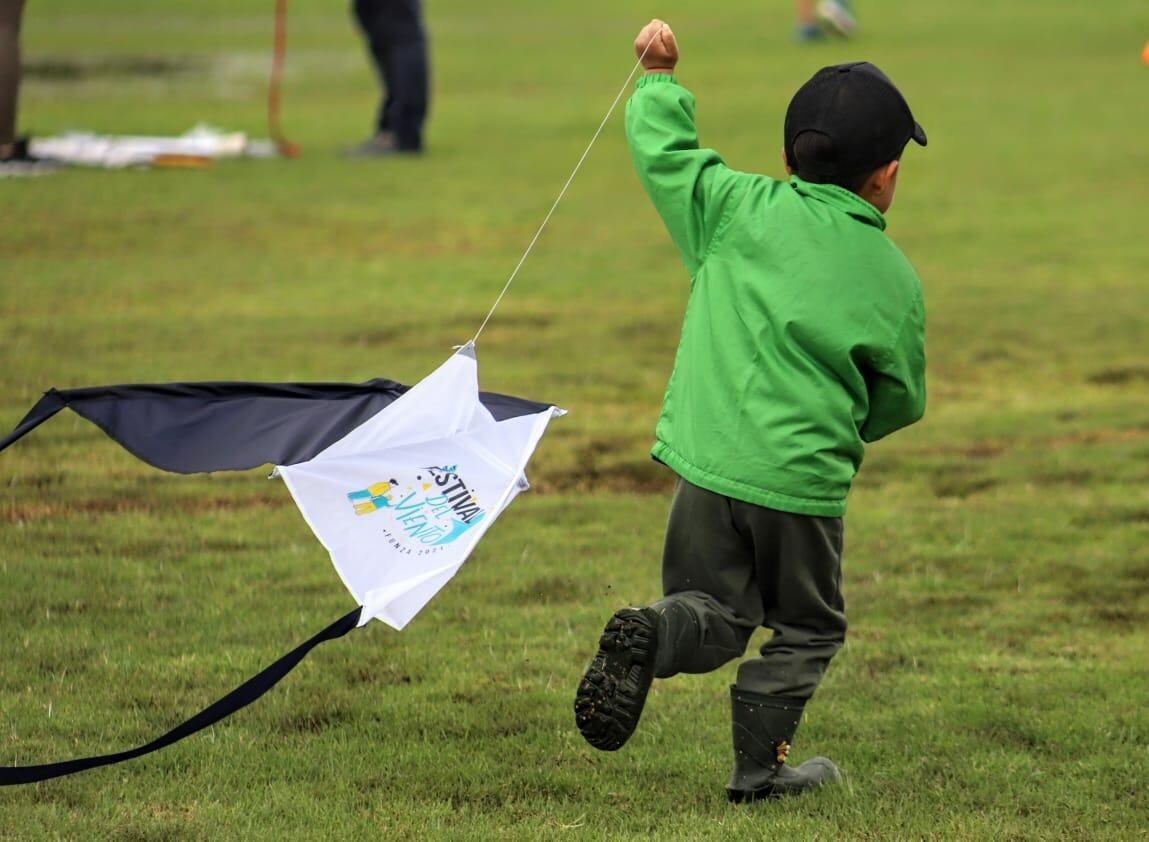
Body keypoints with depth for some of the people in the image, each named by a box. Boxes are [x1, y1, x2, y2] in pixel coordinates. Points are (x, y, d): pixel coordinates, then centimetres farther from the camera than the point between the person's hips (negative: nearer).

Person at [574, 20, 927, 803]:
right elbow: (899, 400, 10)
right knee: (805, 628, 19)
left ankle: (654, 634, -17)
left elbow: (662, 151, 7)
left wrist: (659, 80, 26)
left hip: (709, 462, 2)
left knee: (717, 616, 14)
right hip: (805, 479, -2)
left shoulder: (740, 209, 0)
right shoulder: (896, 281, 1)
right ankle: (759, 764, 13)